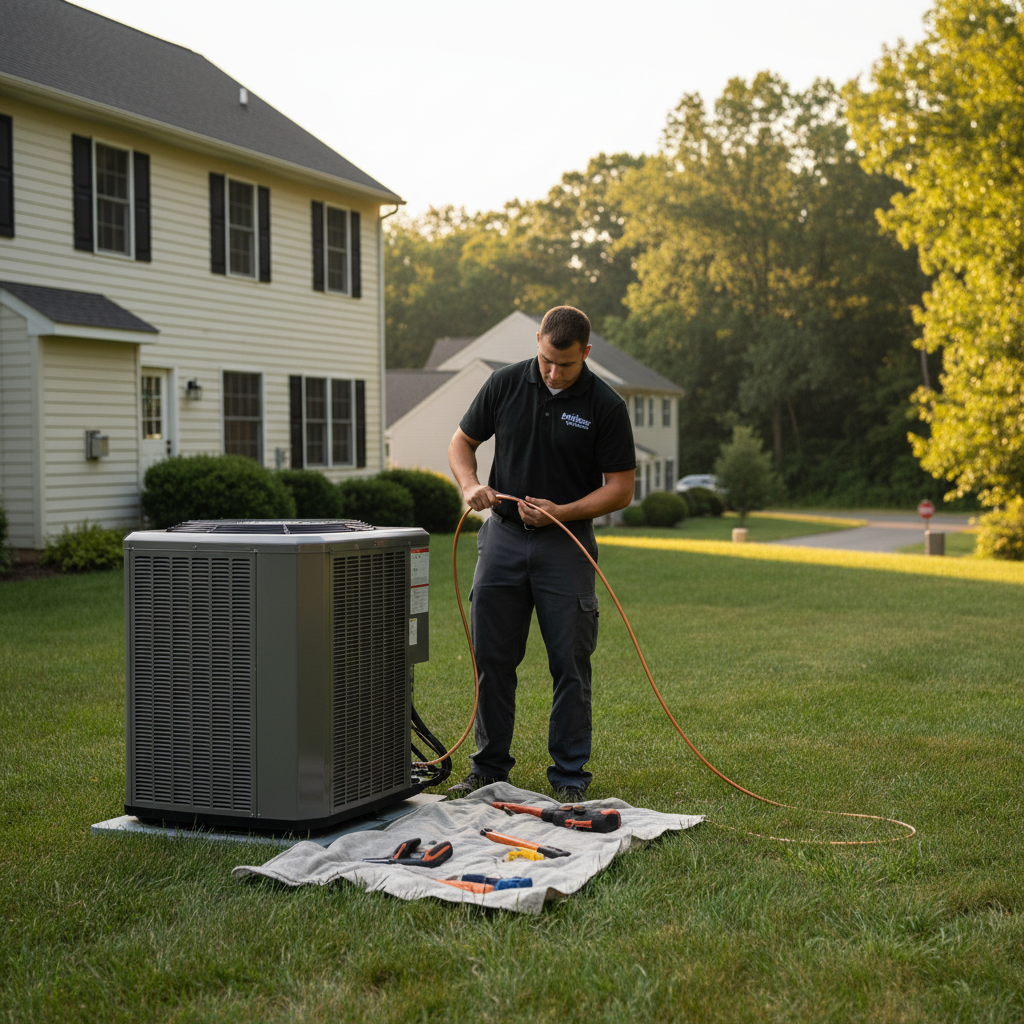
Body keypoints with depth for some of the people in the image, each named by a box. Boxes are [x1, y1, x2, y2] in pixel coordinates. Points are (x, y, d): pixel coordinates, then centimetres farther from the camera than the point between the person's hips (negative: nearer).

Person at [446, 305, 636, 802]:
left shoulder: (604, 405, -8)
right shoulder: (505, 384, -1)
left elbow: (620, 489, -6)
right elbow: (462, 441, 10)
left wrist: (562, 512, -19)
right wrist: (470, 484, -10)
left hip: (567, 544, -2)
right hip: (503, 536, 2)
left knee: (570, 664, 0)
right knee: (491, 658, 6)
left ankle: (569, 778, 10)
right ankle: (489, 768, 19)